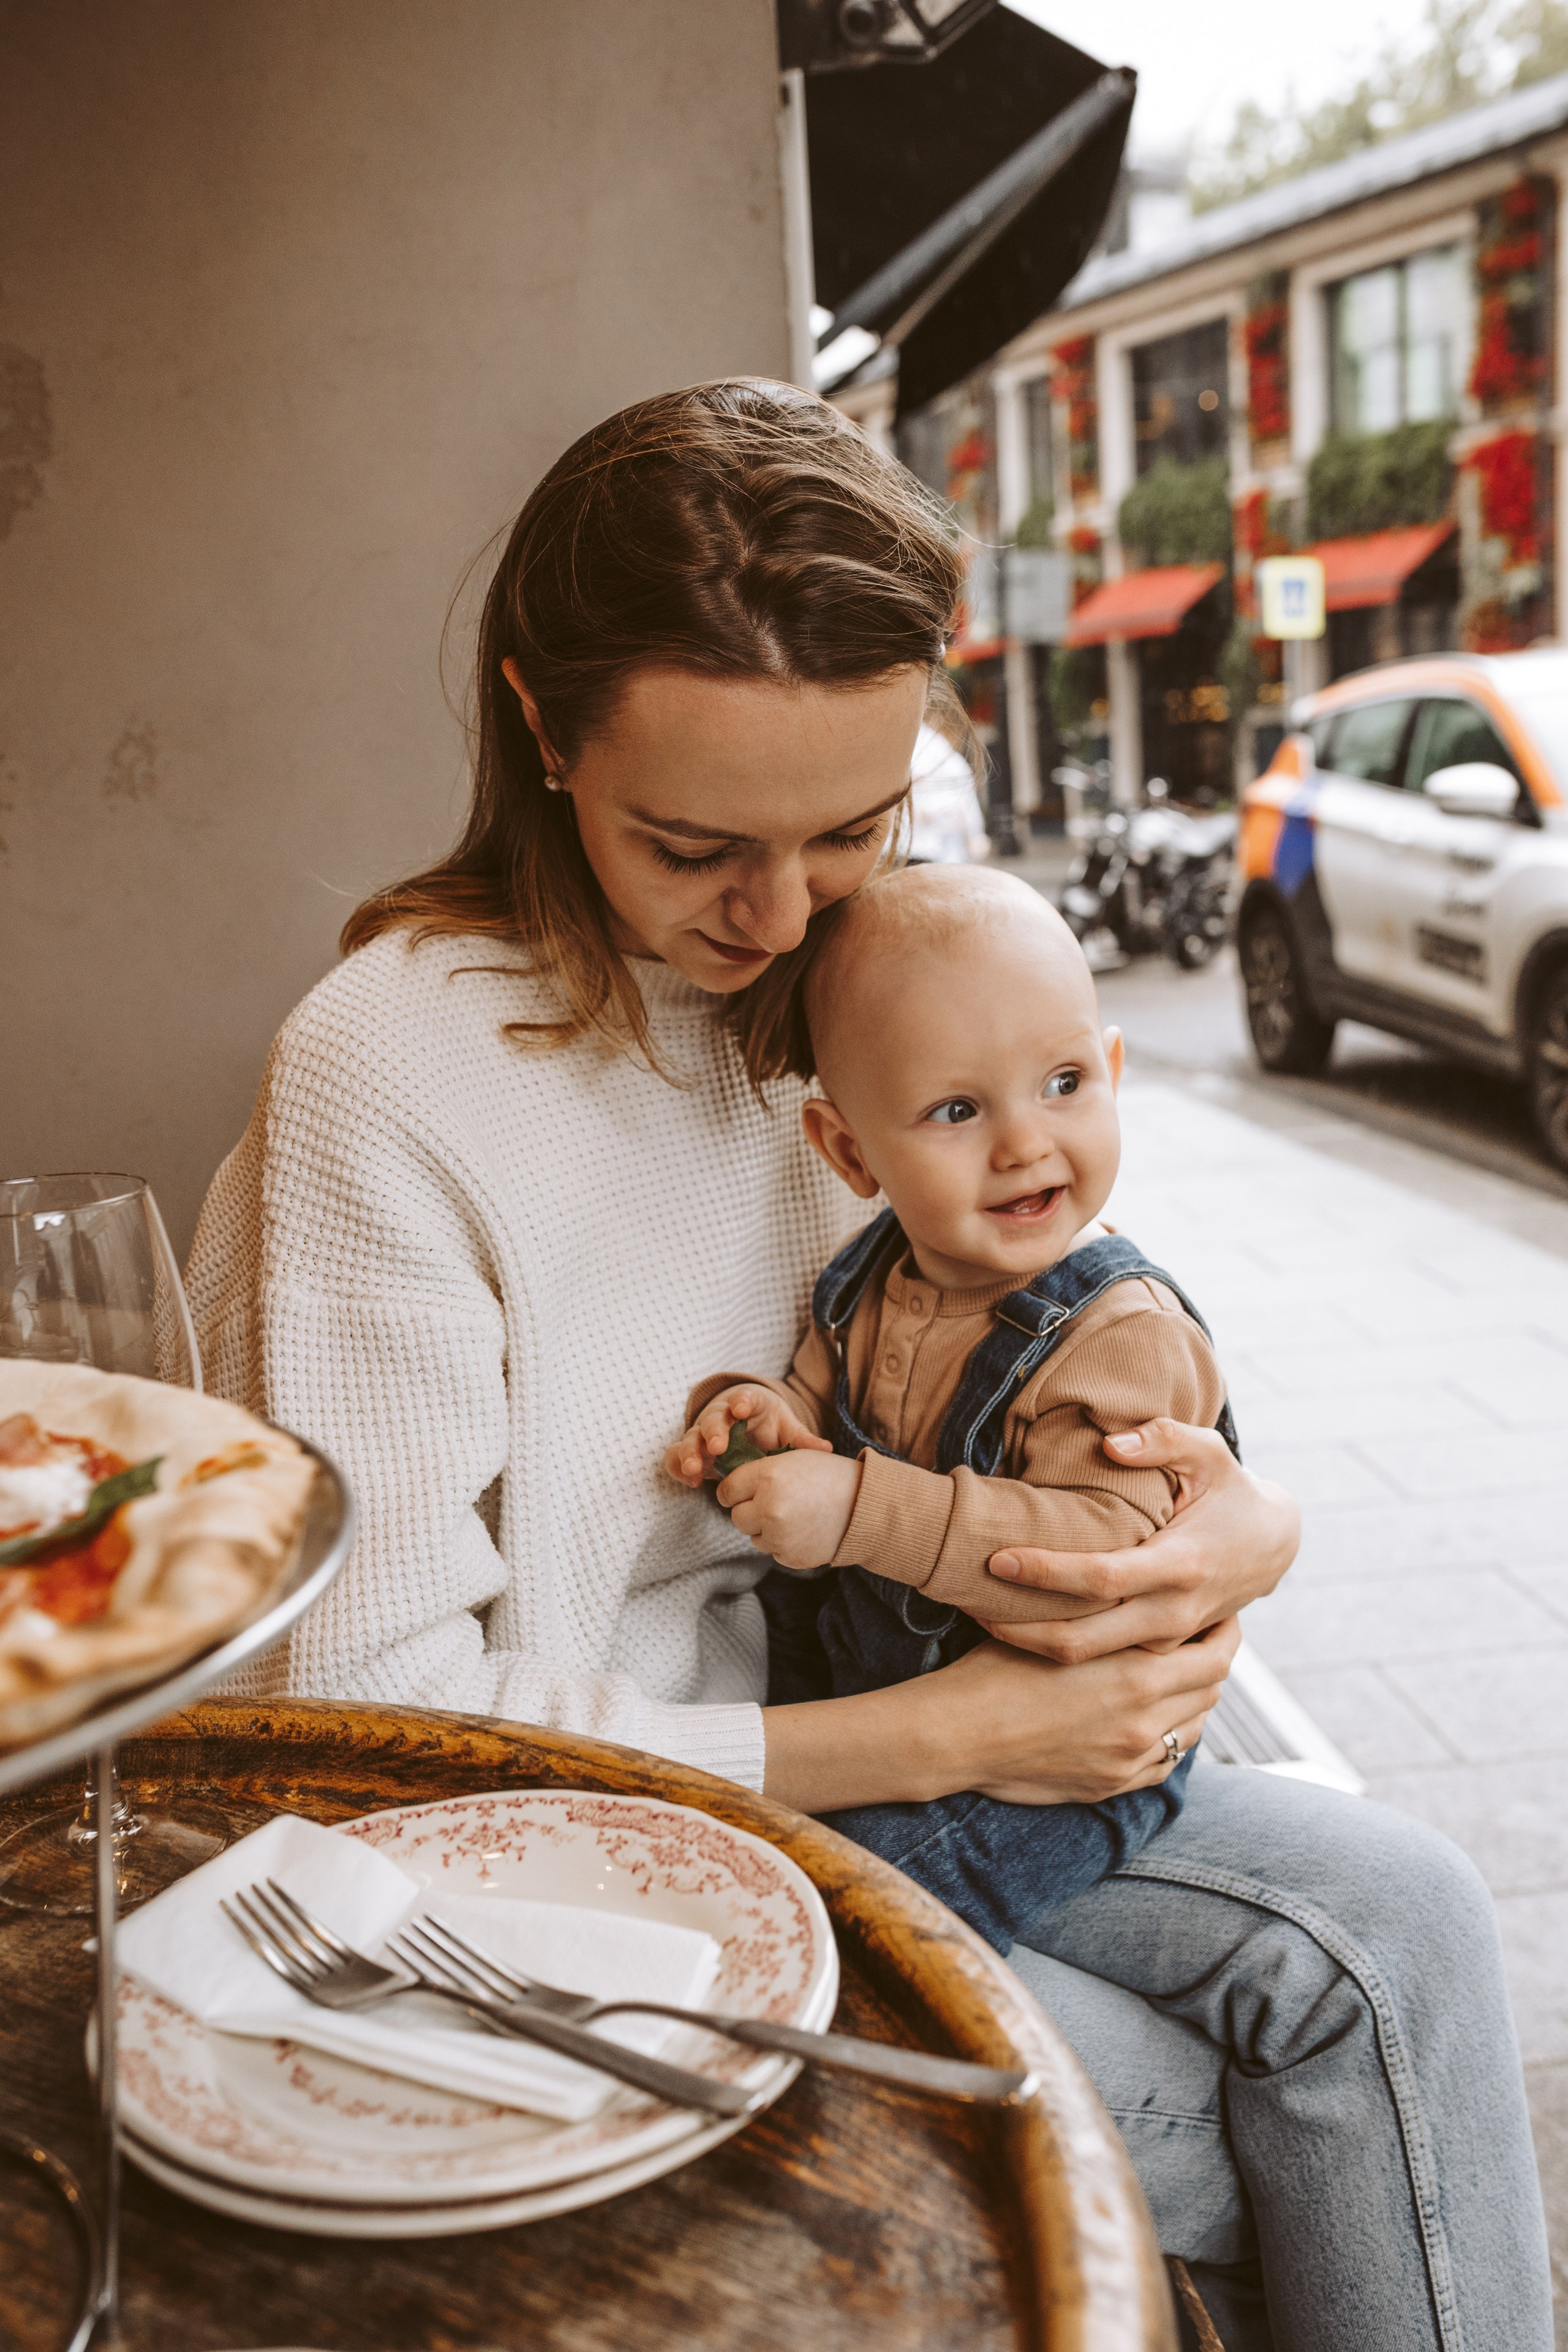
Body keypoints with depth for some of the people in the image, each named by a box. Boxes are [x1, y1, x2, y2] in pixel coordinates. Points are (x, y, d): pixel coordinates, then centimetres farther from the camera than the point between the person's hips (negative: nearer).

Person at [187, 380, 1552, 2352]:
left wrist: (1242, 1521, -15)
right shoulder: (385, 1071, -20)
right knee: (1173, 2120, -18)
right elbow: (381, 1715, -19)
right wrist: (934, 1737, -22)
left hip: (842, 1742, 6)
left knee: (1387, 1920, -11)